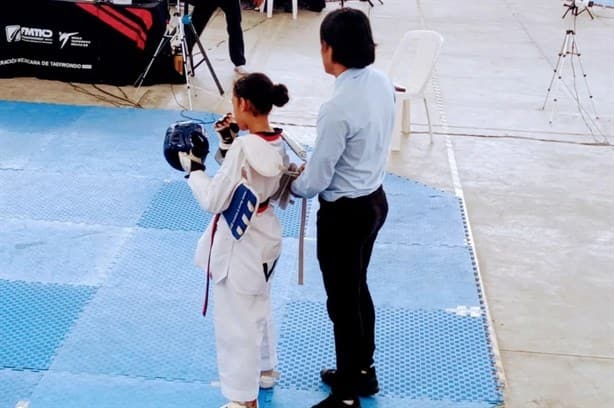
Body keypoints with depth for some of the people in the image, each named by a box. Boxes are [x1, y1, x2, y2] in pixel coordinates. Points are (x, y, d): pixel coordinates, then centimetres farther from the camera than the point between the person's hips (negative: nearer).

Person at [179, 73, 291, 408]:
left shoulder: (244, 148, -28)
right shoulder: (278, 145, -3)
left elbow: (214, 200, -22)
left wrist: (194, 168, -9)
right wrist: (229, 146, 1)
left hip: (239, 242, -9)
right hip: (265, 234, 9)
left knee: (236, 321, 6)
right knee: (257, 306, 28)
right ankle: (263, 370, 48)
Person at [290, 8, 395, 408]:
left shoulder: (338, 108, -29)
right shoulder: (382, 82, -4)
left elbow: (316, 182, -20)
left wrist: (292, 184, 2)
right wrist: (315, 165, 9)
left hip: (344, 213, -9)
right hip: (376, 199, 9)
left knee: (342, 302, 7)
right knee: (358, 290, 24)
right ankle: (363, 370, 42)